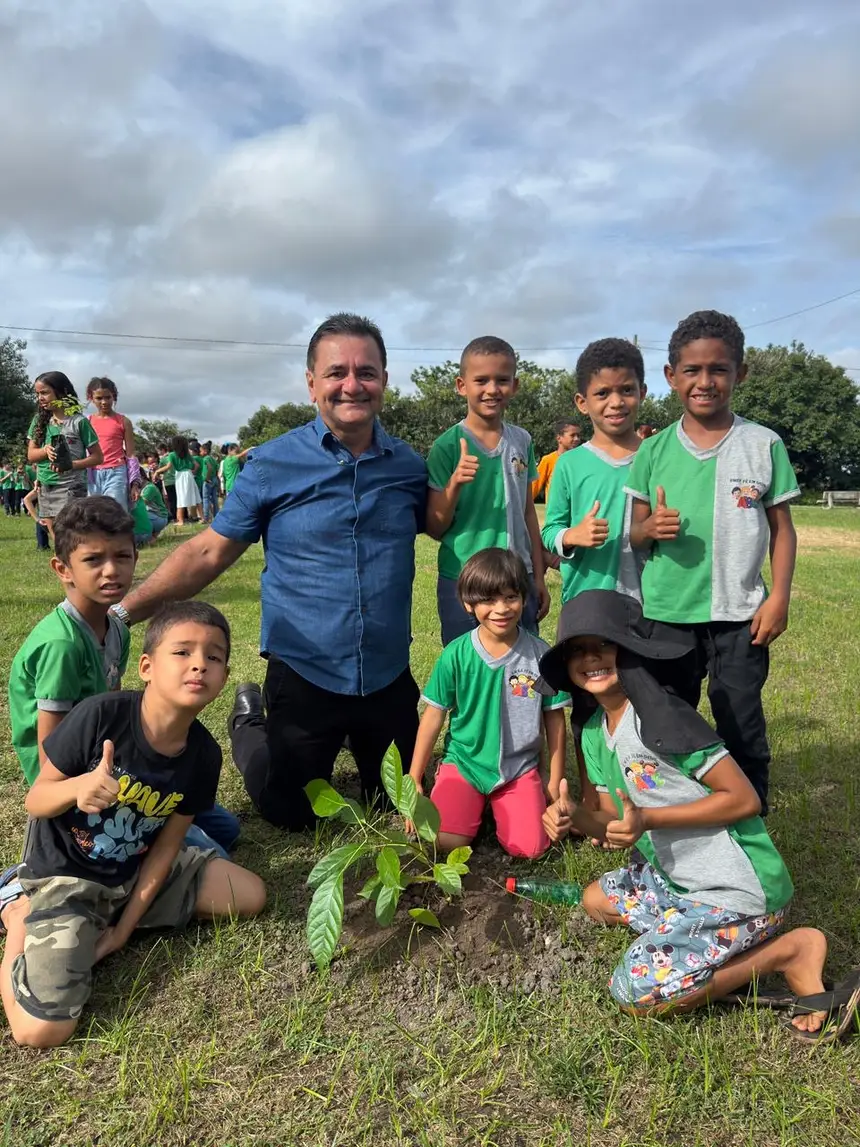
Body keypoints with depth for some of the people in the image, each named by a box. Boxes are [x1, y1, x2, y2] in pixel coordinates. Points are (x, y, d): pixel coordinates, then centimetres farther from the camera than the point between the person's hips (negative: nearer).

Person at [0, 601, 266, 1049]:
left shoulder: (203, 755, -14)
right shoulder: (99, 716, -28)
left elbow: (167, 845, -4)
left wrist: (125, 926, -4)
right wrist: (80, 786, -37)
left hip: (135, 874, 5)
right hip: (64, 876, -5)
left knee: (251, 895, 2)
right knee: (41, 1030, -19)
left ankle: (103, 920, 10)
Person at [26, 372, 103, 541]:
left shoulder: (78, 421, -7)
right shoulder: (39, 420, 8)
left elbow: (97, 457, -5)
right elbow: (31, 455, 7)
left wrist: (71, 465, -20)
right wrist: (46, 450, -15)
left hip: (70, 487, -6)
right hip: (45, 488, 6)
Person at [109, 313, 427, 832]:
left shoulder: (410, 465, -2)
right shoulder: (273, 464, -11)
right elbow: (208, 553, -10)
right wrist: (123, 611, -16)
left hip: (389, 677, 3)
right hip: (304, 676, -3)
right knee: (291, 815, 15)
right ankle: (250, 724, 42)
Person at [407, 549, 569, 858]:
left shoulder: (540, 654, -9)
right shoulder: (456, 655, -10)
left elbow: (554, 719, 1)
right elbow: (434, 717, -2)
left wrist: (556, 782, 4)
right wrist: (413, 780, -1)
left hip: (520, 767, 1)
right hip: (464, 762, 0)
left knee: (529, 847, -16)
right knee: (445, 841, -19)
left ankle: (498, 807, 15)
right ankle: (478, 806, 13)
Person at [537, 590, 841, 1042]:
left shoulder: (661, 716, -21)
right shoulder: (594, 734, 5)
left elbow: (744, 798, -20)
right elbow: (615, 823, 8)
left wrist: (649, 819, -24)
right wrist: (573, 816, -13)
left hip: (737, 887, -9)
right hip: (676, 875, 9)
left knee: (637, 992, -14)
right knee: (596, 900, 21)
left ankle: (792, 949, -1)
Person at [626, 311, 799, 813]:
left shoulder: (763, 445, -1)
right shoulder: (654, 451, 1)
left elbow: (781, 528, 2)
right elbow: (635, 531, 3)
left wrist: (779, 596, -6)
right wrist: (652, 526, -19)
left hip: (739, 614, -1)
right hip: (666, 613, 2)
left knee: (744, 731, 8)